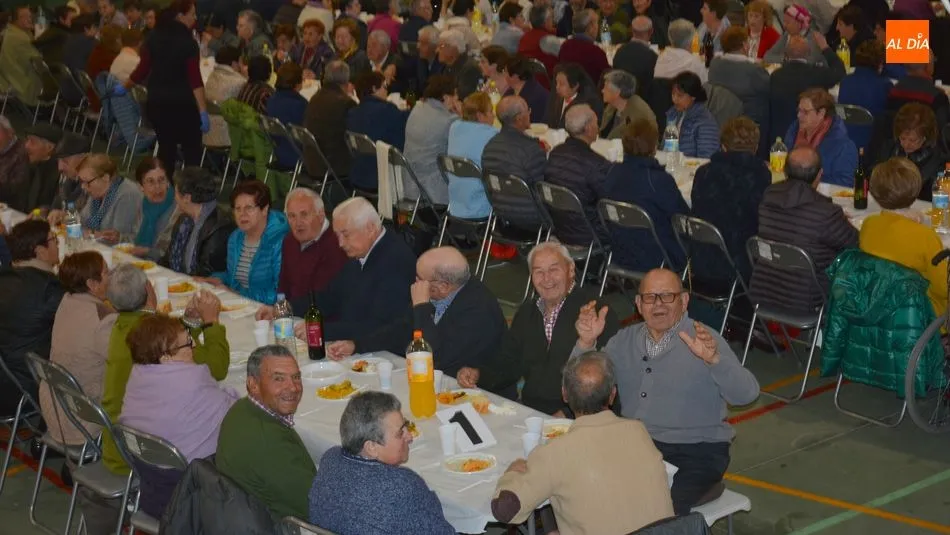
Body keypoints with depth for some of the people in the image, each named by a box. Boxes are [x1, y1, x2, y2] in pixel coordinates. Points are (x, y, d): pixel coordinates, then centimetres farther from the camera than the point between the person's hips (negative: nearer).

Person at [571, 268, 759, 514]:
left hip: (695, 451, -5)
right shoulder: (625, 340, 11)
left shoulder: (703, 341, -4)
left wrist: (714, 359, -33)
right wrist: (586, 343, -10)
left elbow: (746, 394, -15)